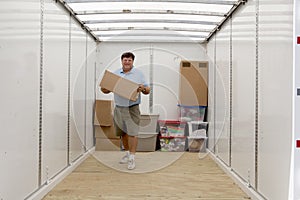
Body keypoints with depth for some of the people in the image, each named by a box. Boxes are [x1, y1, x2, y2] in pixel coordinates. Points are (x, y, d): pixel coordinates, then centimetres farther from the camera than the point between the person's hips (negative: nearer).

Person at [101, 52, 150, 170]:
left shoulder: (138, 74, 3)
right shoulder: (116, 74, 11)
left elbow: (147, 90, 1)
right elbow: (107, 89, 13)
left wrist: (143, 88, -21)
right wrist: (104, 89, -10)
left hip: (132, 108, -4)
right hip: (118, 108, 4)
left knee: (132, 132, -9)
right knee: (123, 133, 13)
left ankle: (132, 158, -2)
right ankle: (127, 153, 31)